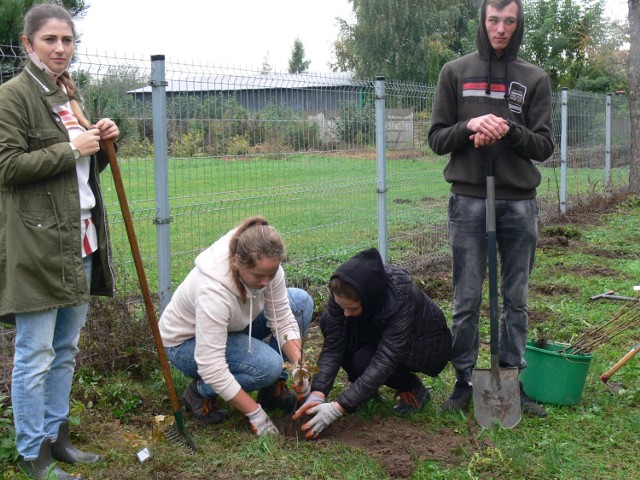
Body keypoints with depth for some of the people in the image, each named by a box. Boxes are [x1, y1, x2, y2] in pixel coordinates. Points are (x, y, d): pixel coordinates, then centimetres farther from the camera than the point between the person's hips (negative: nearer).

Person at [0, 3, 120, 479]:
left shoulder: (70, 94, 18)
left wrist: (104, 143, 4)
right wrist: (71, 148, -15)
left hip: (80, 240, 8)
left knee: (66, 350, 14)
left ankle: (56, 437, 26)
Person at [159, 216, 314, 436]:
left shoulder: (268, 268, -22)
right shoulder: (212, 290, -40)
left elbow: (282, 320, -12)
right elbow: (211, 367, -38)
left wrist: (298, 364, -28)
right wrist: (255, 413, -33)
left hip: (231, 327, 7)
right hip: (186, 343, -7)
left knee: (301, 301, -9)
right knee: (268, 365, -30)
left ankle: (273, 387, 2)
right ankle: (200, 392, -3)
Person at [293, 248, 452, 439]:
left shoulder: (403, 299, -39)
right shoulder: (343, 293, -26)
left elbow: (383, 363, -41)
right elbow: (333, 345, -23)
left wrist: (338, 408, -46)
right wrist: (317, 393, -37)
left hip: (427, 345, -6)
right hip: (380, 334, 6)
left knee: (364, 360, -32)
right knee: (328, 322, -19)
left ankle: (413, 388, -4)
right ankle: (363, 388, -2)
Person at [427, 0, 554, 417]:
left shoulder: (535, 79, 7)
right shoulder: (455, 73, 6)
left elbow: (545, 145, 2)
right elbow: (437, 139, 5)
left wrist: (508, 130, -16)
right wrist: (469, 126, -15)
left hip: (519, 201, 1)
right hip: (469, 199, -1)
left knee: (517, 299, 8)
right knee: (467, 299, 4)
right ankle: (464, 380, 16)